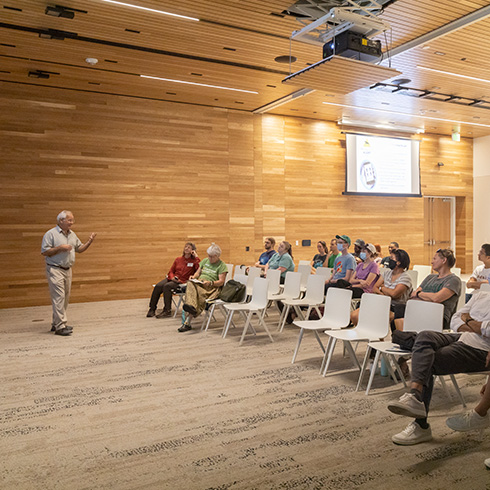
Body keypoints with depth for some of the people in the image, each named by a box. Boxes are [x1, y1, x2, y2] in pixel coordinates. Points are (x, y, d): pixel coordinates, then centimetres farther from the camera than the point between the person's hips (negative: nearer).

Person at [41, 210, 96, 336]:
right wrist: (60, 248, -20)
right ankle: (60, 326, -12)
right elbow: (44, 252, -13)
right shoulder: (51, 234, -9)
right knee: (59, 297, -12)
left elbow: (80, 249, 16)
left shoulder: (72, 234, 13)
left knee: (65, 298, 10)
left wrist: (89, 242, 1)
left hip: (67, 270, 8)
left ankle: (56, 324, 20)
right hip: (55, 270, -7)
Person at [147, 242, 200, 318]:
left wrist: (196, 257, -11)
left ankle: (167, 311, -28)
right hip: (172, 279, 5)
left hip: (182, 282, -5)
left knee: (167, 286, -32)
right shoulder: (178, 259, 19)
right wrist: (172, 277, -3)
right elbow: (171, 271, 19)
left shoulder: (194, 261, 4)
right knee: (158, 286, -22)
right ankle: (152, 309, -14)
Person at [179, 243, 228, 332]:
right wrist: (193, 277, 2)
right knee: (190, 284, -32)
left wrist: (210, 283, -20)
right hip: (199, 283, 5)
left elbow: (221, 282, -4)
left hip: (212, 288, -5)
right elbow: (198, 272, 25)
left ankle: (187, 322, -41)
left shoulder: (222, 266, 3)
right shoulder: (205, 261, 21)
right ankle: (191, 307, -54)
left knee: (199, 294, -36)